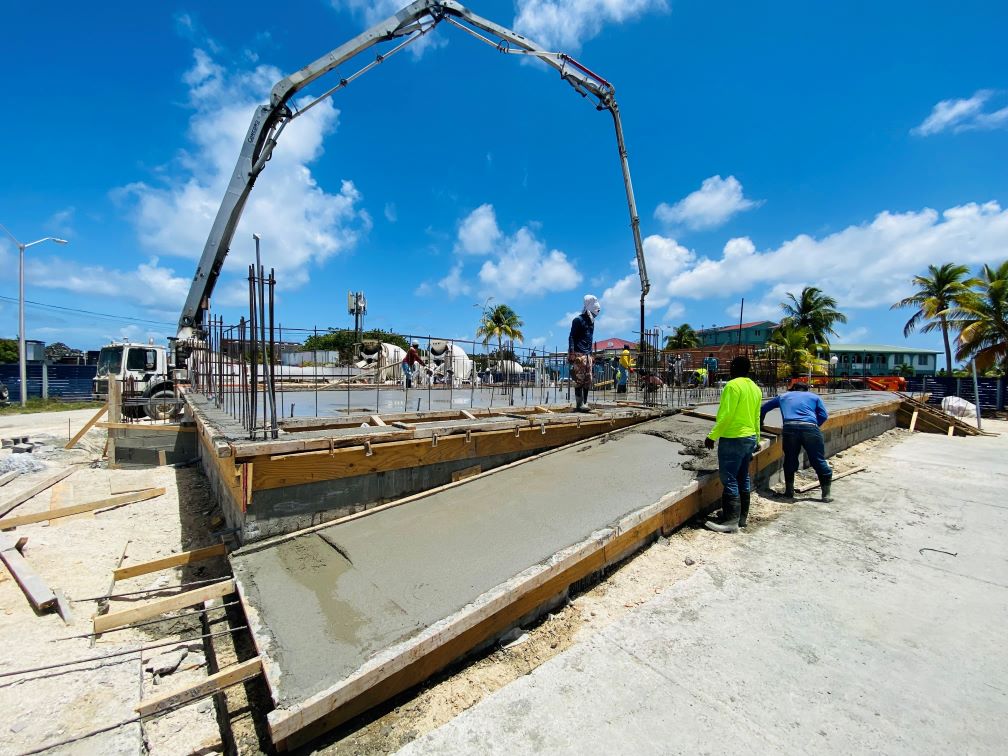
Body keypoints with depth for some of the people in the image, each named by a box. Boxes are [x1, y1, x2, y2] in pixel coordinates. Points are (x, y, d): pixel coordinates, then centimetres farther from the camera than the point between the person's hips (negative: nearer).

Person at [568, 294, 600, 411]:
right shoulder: (578, 320, -4)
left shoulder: (591, 321, 20)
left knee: (588, 381, 6)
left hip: (588, 355, 8)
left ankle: (584, 404, 11)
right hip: (579, 354, -8)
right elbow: (571, 337, -8)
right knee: (579, 380, -9)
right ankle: (579, 405, -8)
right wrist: (571, 353, -18)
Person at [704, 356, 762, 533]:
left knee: (729, 479, -4)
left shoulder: (733, 385, -15)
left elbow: (725, 415, -20)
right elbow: (756, 417, 16)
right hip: (750, 438, 9)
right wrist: (757, 440, 24)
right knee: (743, 479, 14)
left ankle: (731, 520, -1)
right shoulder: (755, 388, 10)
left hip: (733, 439, -9)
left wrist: (712, 436, -15)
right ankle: (742, 517, 23)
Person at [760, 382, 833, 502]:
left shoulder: (783, 396, 31)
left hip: (789, 428, 1)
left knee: (790, 460, 14)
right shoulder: (814, 396, 27)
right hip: (810, 428, 0)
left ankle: (789, 491, 20)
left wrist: (760, 422, 49)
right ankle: (826, 494, 15)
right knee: (819, 461, 9)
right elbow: (824, 415, 14)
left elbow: (763, 408, 36)